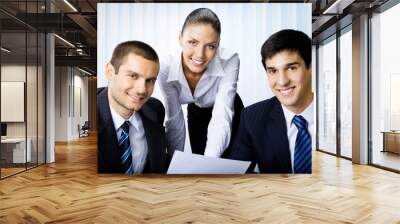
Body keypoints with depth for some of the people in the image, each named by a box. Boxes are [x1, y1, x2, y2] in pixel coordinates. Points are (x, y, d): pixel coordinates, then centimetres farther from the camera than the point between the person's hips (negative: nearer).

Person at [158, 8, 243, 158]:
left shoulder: (229, 61, -35)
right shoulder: (166, 69, -29)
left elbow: (222, 117, -37)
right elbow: (174, 120, -20)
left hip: (228, 113, -1)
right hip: (196, 113, 2)